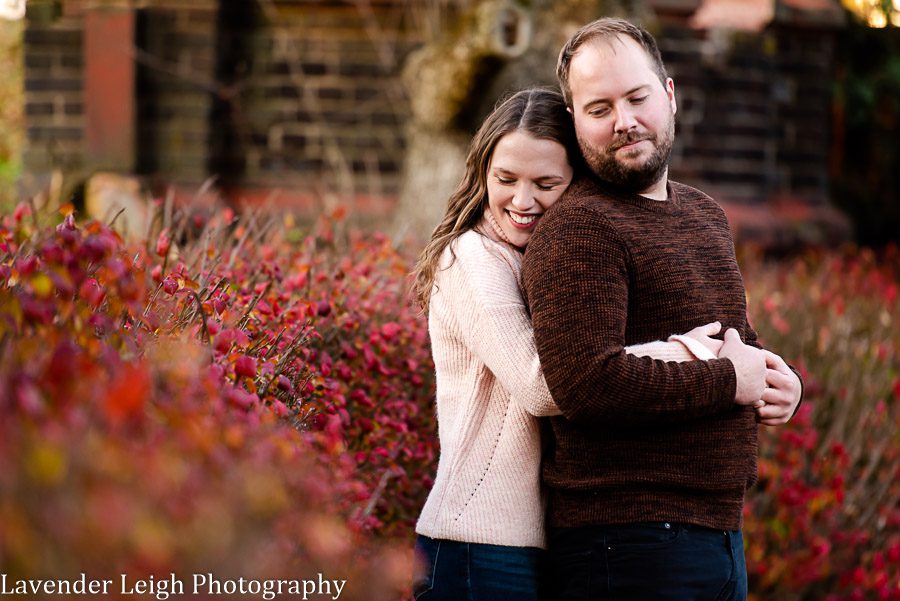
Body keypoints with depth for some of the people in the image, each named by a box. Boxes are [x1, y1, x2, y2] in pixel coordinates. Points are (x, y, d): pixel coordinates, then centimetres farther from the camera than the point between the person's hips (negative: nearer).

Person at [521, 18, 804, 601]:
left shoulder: (706, 215, 16)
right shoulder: (578, 230, -13)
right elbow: (588, 382, -25)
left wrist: (782, 381, 5)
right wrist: (729, 380, -15)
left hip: (721, 531, 8)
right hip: (627, 546, -8)